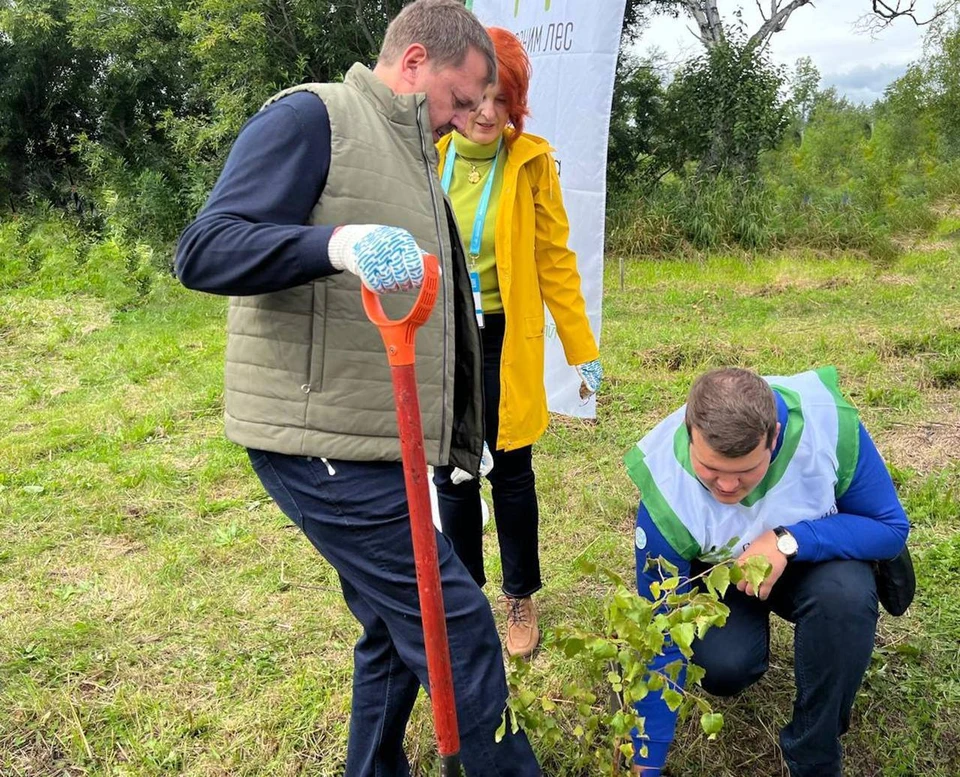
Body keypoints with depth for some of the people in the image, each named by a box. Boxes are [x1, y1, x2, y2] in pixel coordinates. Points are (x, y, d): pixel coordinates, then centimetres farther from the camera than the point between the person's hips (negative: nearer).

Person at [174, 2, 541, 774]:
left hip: (370, 444, 10)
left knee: (401, 629, 18)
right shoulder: (311, 116, -8)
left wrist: (458, 430, 27)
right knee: (455, 625, -5)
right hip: (324, 443, -10)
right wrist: (337, 243, -36)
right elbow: (204, 250, -19)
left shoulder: (406, 153, 20)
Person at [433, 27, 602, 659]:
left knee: (511, 472, 10)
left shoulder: (530, 161, -7)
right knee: (451, 475, 12)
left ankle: (521, 598, 30)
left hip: (505, 341, -1)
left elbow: (555, 260, -3)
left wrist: (583, 349, -2)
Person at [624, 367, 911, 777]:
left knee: (846, 594, -32)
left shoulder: (827, 421, -33)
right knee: (722, 668, -26)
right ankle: (748, 624, 12)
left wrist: (789, 542, -37)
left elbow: (890, 527, -19)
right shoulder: (666, 491, -33)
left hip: (817, 555, 1)